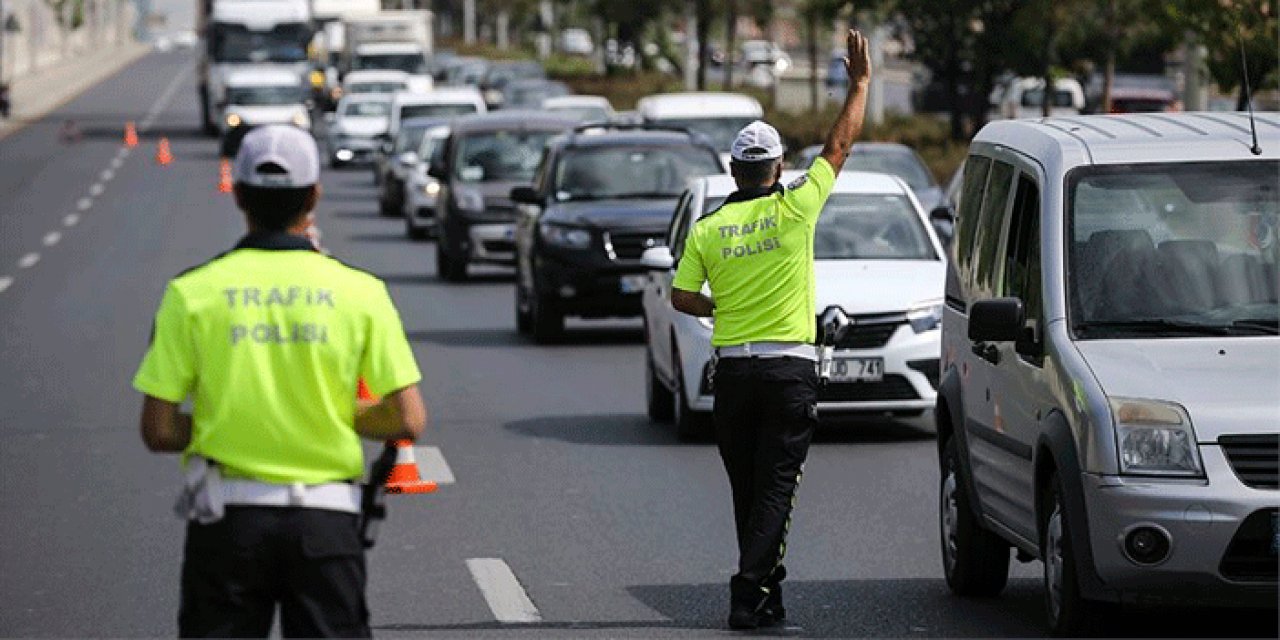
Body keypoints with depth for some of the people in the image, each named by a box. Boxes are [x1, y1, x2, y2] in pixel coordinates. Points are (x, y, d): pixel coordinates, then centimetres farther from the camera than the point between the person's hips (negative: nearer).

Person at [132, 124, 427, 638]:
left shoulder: (193, 293, -3)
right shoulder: (359, 291, -3)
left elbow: (159, 431, -5)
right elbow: (407, 420, -5)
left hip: (227, 518, 0)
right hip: (325, 519, 0)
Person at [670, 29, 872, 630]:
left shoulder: (707, 228, 1)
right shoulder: (795, 209, -5)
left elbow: (682, 297, 0)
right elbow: (839, 144, 3)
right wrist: (860, 81, 12)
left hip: (733, 371, 3)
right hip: (790, 368, -2)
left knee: (748, 489, 13)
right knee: (775, 487, -3)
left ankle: (766, 589, 19)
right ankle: (749, 592, -14)